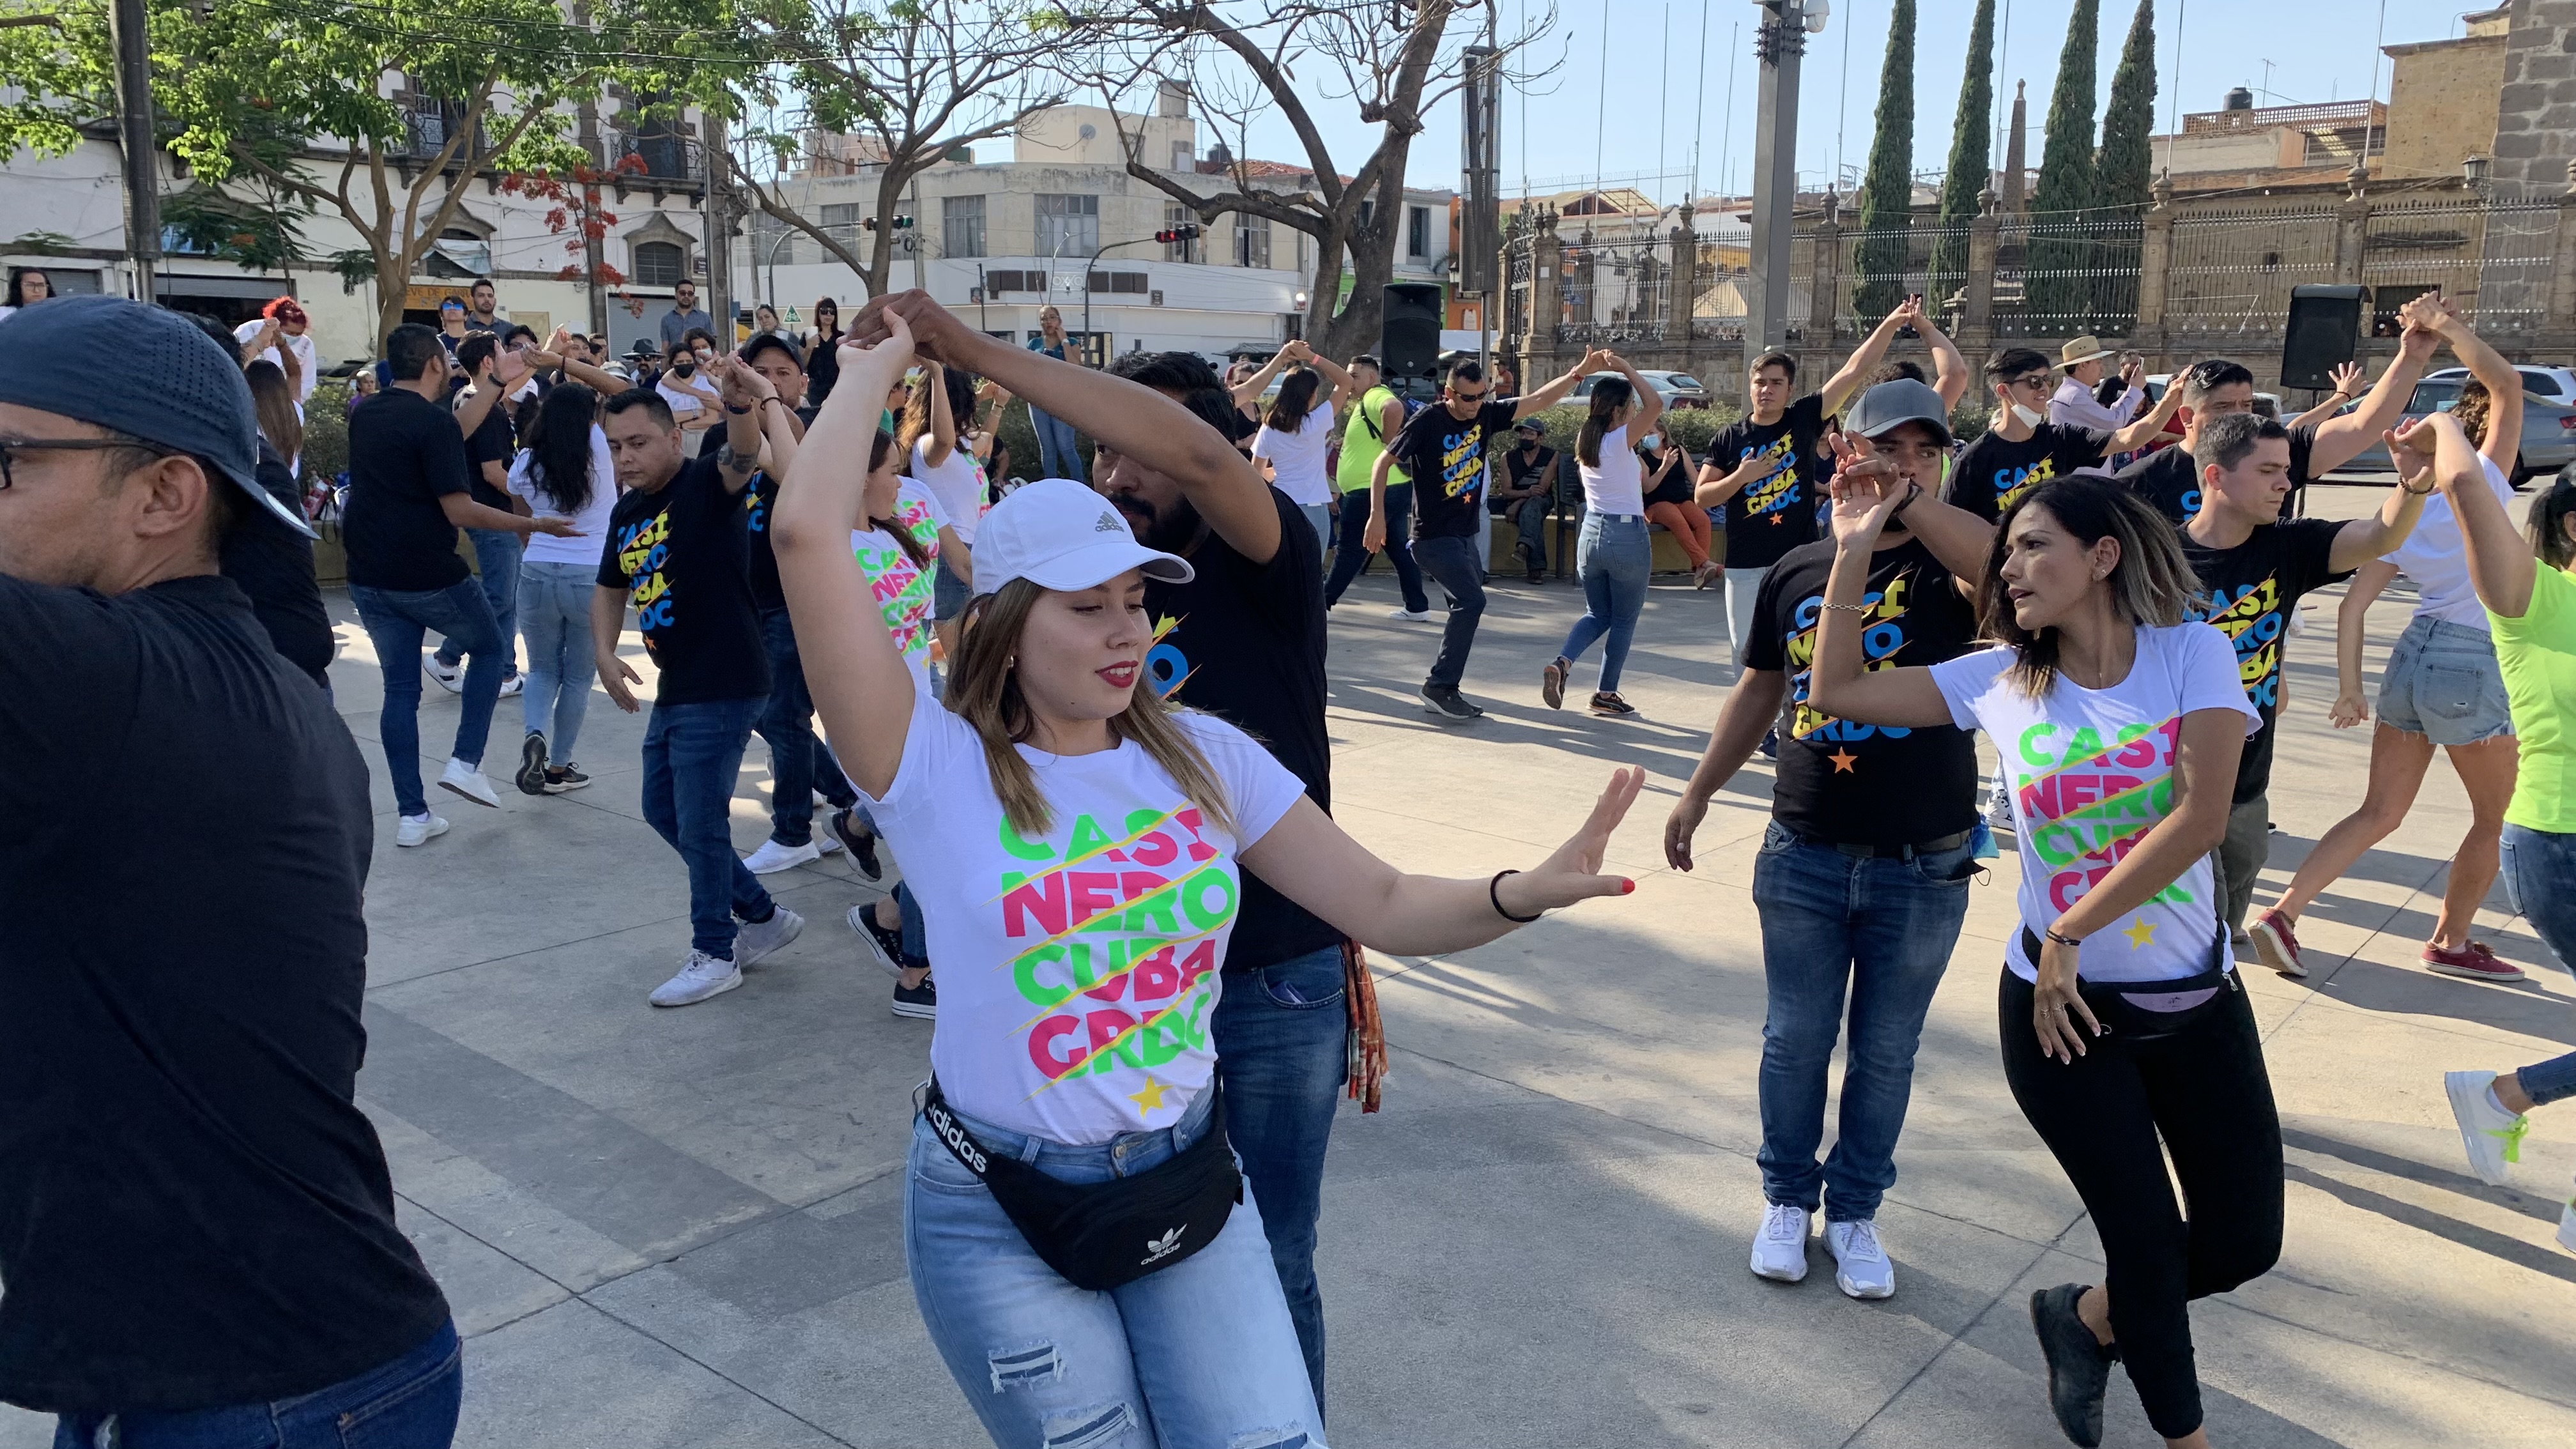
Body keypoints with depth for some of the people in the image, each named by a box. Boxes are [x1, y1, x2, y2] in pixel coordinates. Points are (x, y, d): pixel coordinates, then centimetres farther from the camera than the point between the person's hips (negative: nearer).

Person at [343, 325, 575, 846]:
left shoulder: (364, 416, 9)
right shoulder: (433, 421, -15)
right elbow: (459, 511, -19)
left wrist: (495, 385, 27)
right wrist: (534, 525, -11)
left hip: (370, 579, 6)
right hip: (430, 578, -6)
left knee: (399, 689, 10)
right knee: (488, 649, 19)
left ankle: (412, 815, 9)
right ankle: (465, 762, 8)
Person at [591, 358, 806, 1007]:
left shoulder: (707, 483, -14)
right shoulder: (626, 511, 10)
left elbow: (745, 455, -37)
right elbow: (611, 589, 21)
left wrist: (743, 405, -58)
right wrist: (604, 652, 4)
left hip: (724, 689, -9)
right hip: (674, 687, 10)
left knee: (700, 823, -2)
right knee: (662, 810, 19)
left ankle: (716, 954, 17)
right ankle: (762, 915, 31)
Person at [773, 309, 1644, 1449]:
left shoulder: (1203, 754, -1)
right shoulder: (938, 769, -13)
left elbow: (1385, 905, -1)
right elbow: (808, 536, -24)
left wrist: (1522, 893, -19)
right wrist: (874, 367, -9)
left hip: (1191, 1183, 3)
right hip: (1001, 1217, -3)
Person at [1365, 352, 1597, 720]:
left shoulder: (1486, 414, 1)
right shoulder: (1427, 421, -14)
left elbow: (1538, 401, 4)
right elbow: (1383, 462, -11)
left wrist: (1579, 373, -8)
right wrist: (1377, 516, -17)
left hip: (1467, 534, 7)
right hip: (1434, 535, -7)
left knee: (1467, 608, 9)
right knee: (1472, 600, -18)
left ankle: (1443, 691, 18)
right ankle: (1439, 686, -10)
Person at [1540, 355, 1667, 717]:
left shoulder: (1585, 439, 3)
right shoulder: (1620, 440, -16)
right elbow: (1655, 404, -23)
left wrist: (1614, 373, 16)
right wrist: (1625, 368, -16)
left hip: (1591, 534, 6)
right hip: (1627, 537, -6)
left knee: (1597, 615, 19)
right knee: (1624, 621, 9)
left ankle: (1562, 662, -6)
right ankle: (1606, 694, 13)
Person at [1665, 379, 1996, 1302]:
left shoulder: (1950, 568, -6)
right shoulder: (1795, 574, 2)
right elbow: (1759, 691, 13)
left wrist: (1908, 501, -30)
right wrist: (1699, 792, 14)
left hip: (1924, 868, -1)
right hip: (1804, 857, 2)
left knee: (1886, 1053, 11)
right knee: (1795, 1041, 12)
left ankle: (1855, 1210, 30)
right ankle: (1789, 1198, 31)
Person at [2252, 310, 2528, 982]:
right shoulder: (2481, 485, -6)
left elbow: (2352, 605, 3)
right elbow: (2507, 384, -14)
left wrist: (2349, 689, 7)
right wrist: (2450, 329, -11)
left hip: (2412, 654, 6)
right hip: (2472, 666, -6)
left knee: (2379, 812, 10)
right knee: (2499, 817, 14)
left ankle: (2284, 912, -4)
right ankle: (2450, 943, 24)